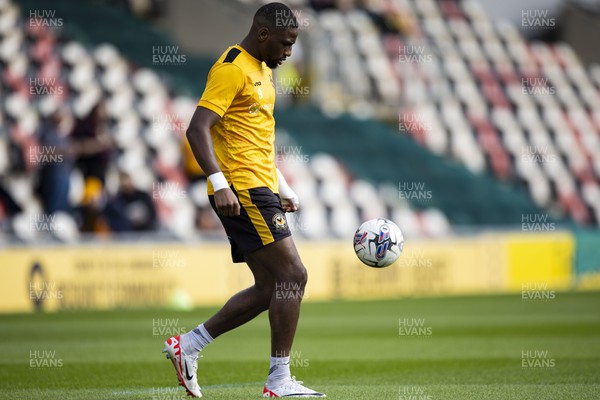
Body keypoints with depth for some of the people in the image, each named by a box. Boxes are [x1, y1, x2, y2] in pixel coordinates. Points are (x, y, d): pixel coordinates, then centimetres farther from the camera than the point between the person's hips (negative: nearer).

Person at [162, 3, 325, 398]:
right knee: (293, 274, -12)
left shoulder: (263, 71, 19)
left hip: (259, 190, 10)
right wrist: (219, 182, -29)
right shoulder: (231, 69, -12)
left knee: (270, 288, 9)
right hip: (241, 191, -10)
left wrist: (281, 187, 25)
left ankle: (187, 345, 17)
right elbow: (198, 129, -20)